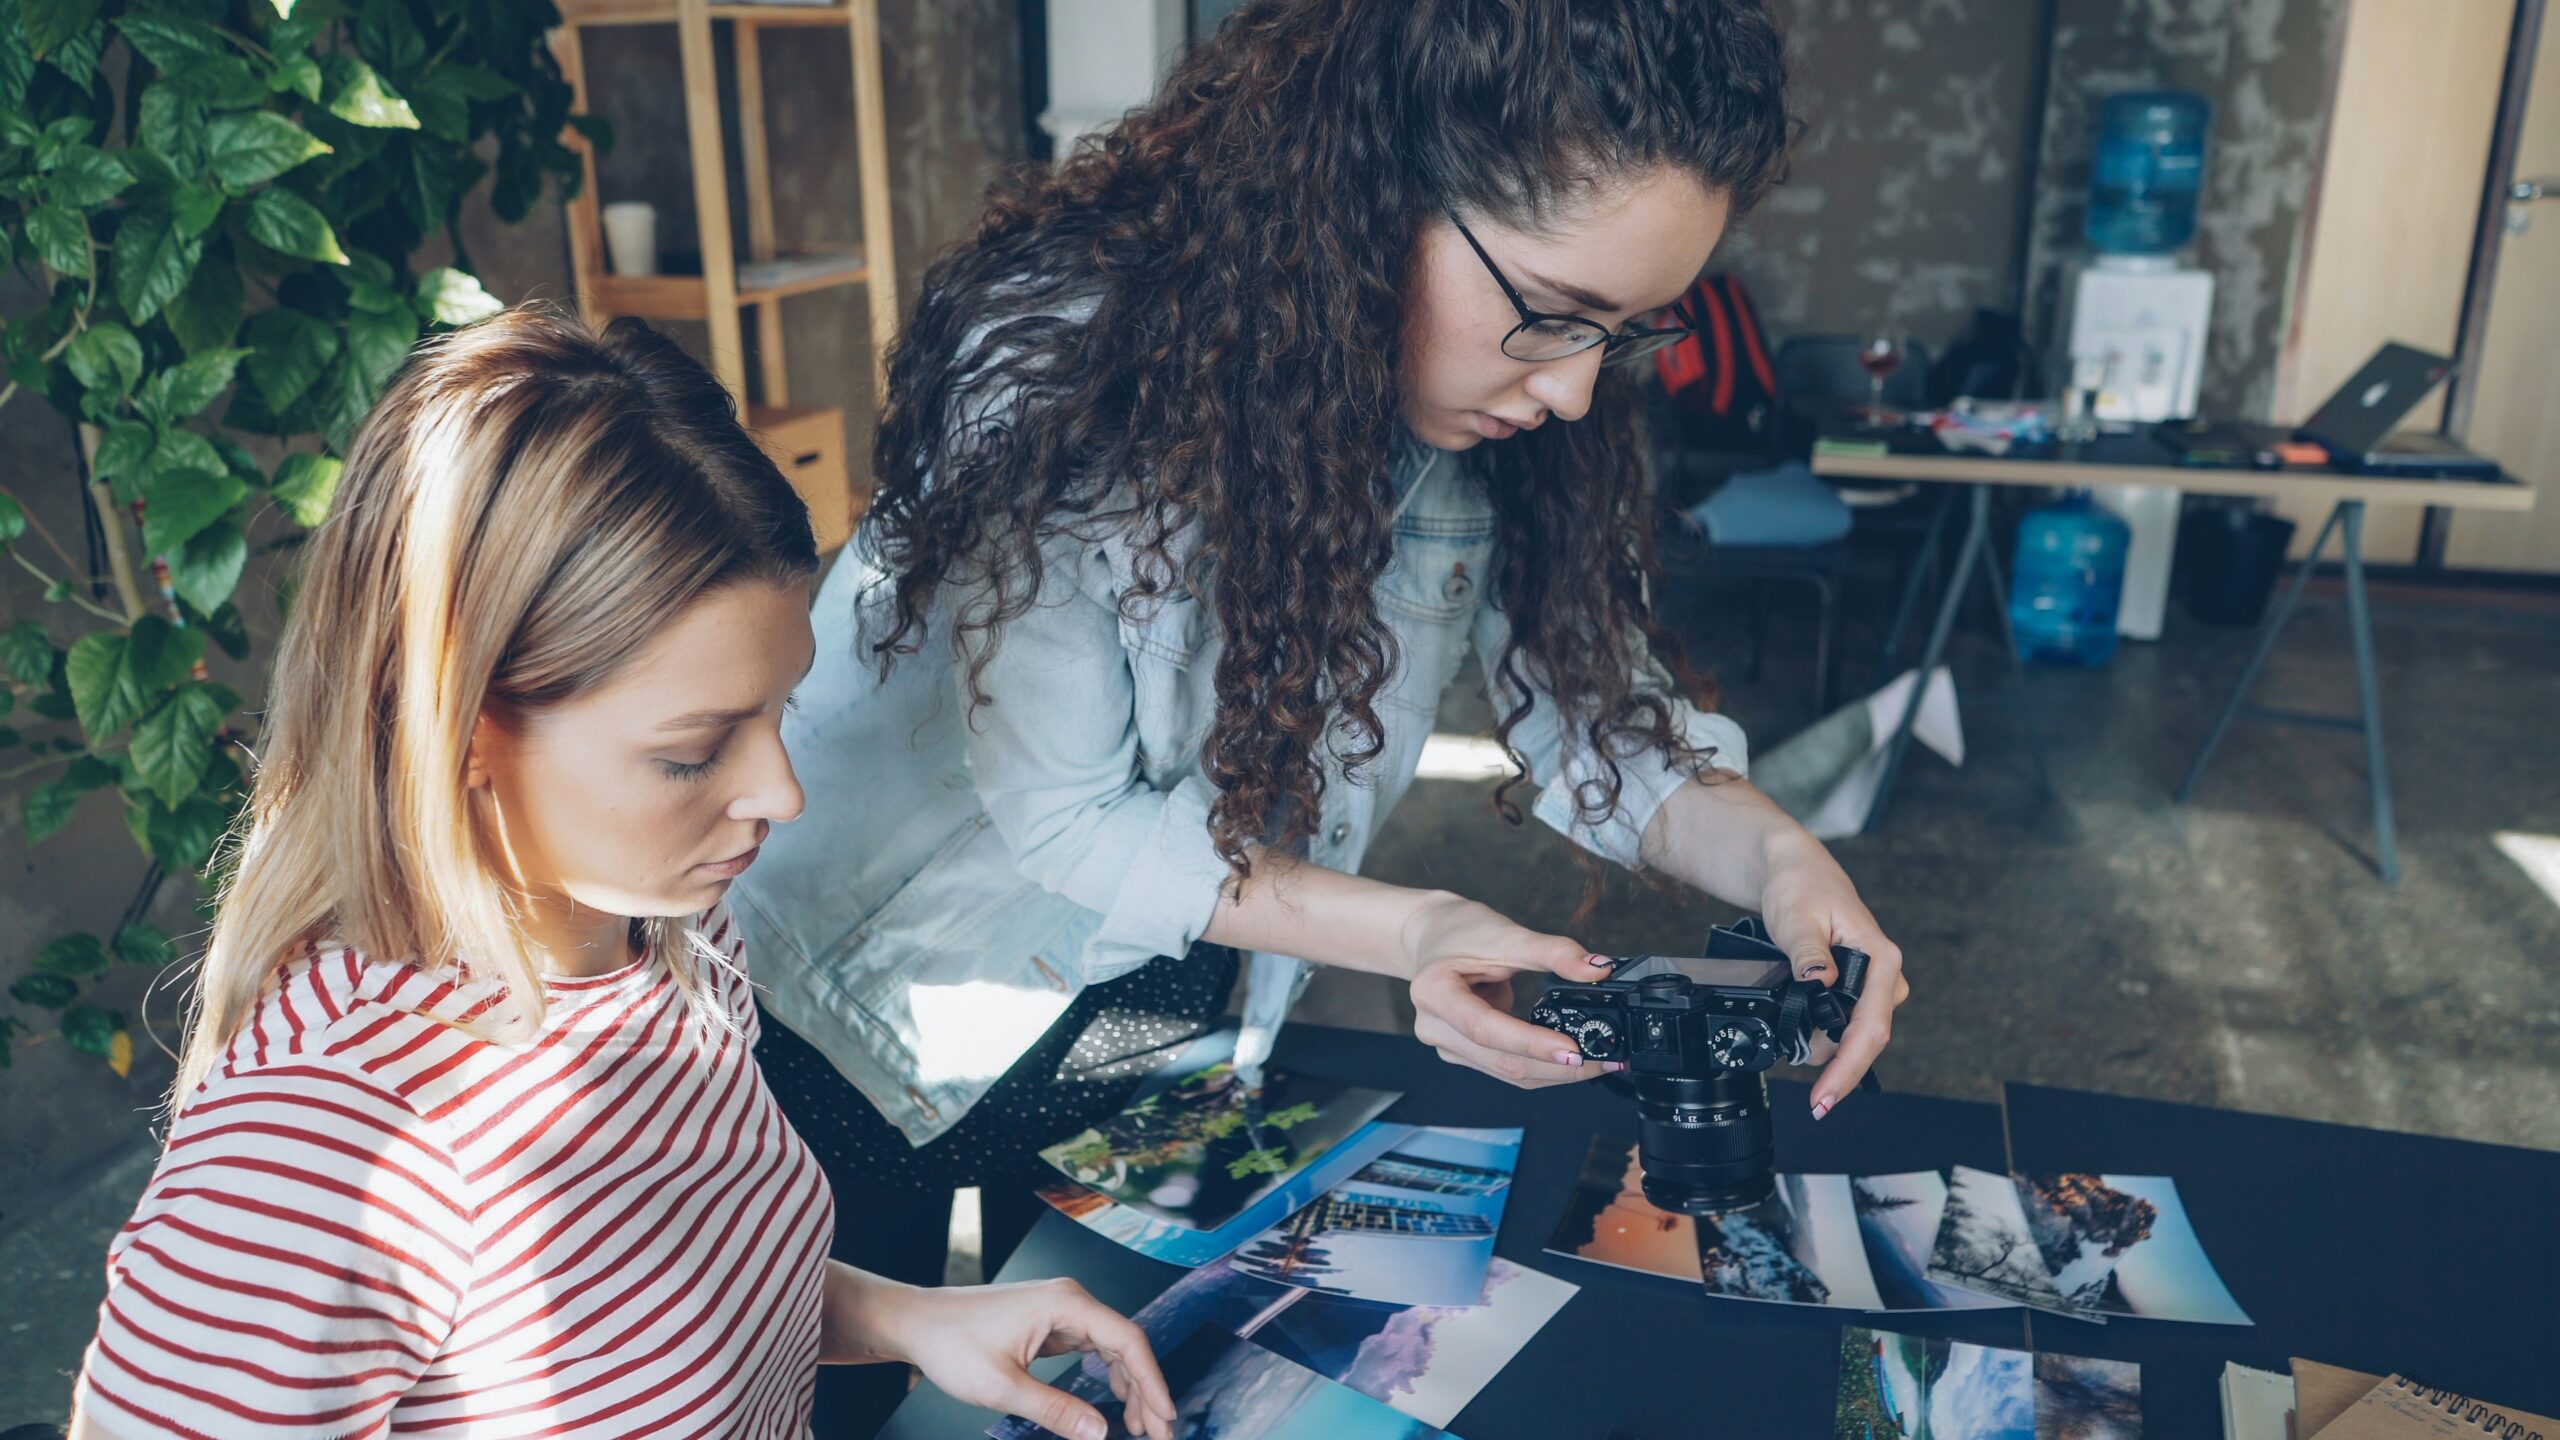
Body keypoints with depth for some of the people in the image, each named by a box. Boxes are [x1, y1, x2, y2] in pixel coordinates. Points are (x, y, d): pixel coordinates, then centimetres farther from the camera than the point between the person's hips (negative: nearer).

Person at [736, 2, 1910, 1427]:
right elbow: (1065, 817, -27)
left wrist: (1771, 852, -28)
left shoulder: (1512, 418, -15)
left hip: (1173, 1040, 4)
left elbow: (1592, 695, -8)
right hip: (886, 1012, -4)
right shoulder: (1061, 360, -31)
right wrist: (1407, 932, -37)